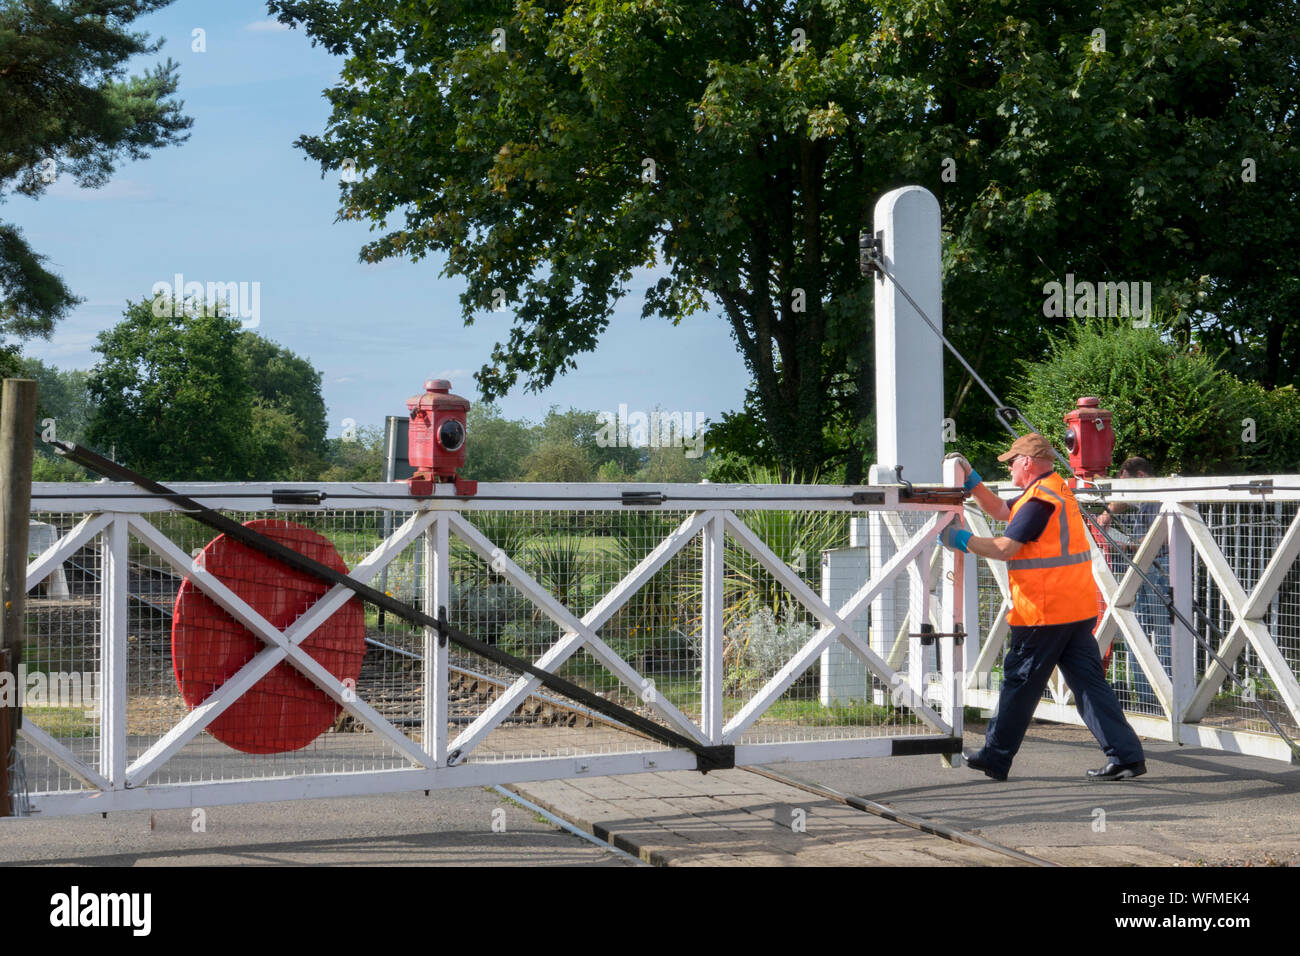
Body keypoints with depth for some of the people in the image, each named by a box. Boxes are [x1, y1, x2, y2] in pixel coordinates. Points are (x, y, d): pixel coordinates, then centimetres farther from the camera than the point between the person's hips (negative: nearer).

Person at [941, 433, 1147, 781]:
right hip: (1078, 608, 9)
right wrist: (970, 479, 21)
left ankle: (995, 757, 14)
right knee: (1089, 682, 6)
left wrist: (962, 540, -6)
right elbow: (1000, 511, 27)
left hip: (1044, 611, -9)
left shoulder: (1040, 499, -14)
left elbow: (1005, 548, -18)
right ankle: (1127, 755, -1)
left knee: (1019, 683, 3)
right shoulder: (1055, 491, 18)